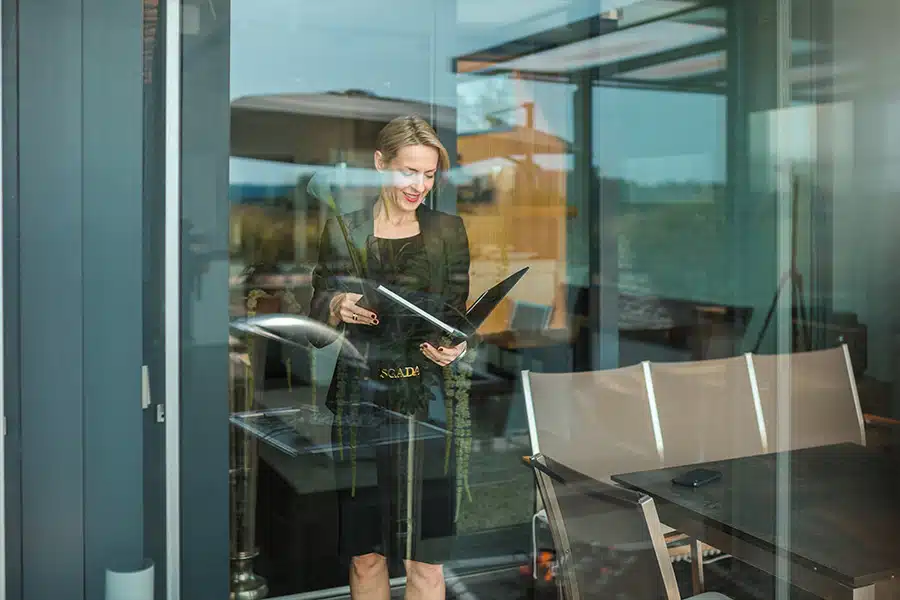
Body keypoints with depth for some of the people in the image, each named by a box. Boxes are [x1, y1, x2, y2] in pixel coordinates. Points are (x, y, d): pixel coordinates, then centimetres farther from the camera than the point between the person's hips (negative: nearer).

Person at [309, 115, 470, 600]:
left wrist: (455, 347, -10)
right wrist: (337, 308, -14)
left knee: (426, 557, -1)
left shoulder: (448, 230, 7)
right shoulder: (342, 231, 4)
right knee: (364, 554, 6)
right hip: (359, 402, 0)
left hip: (426, 404, 0)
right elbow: (315, 325, 8)